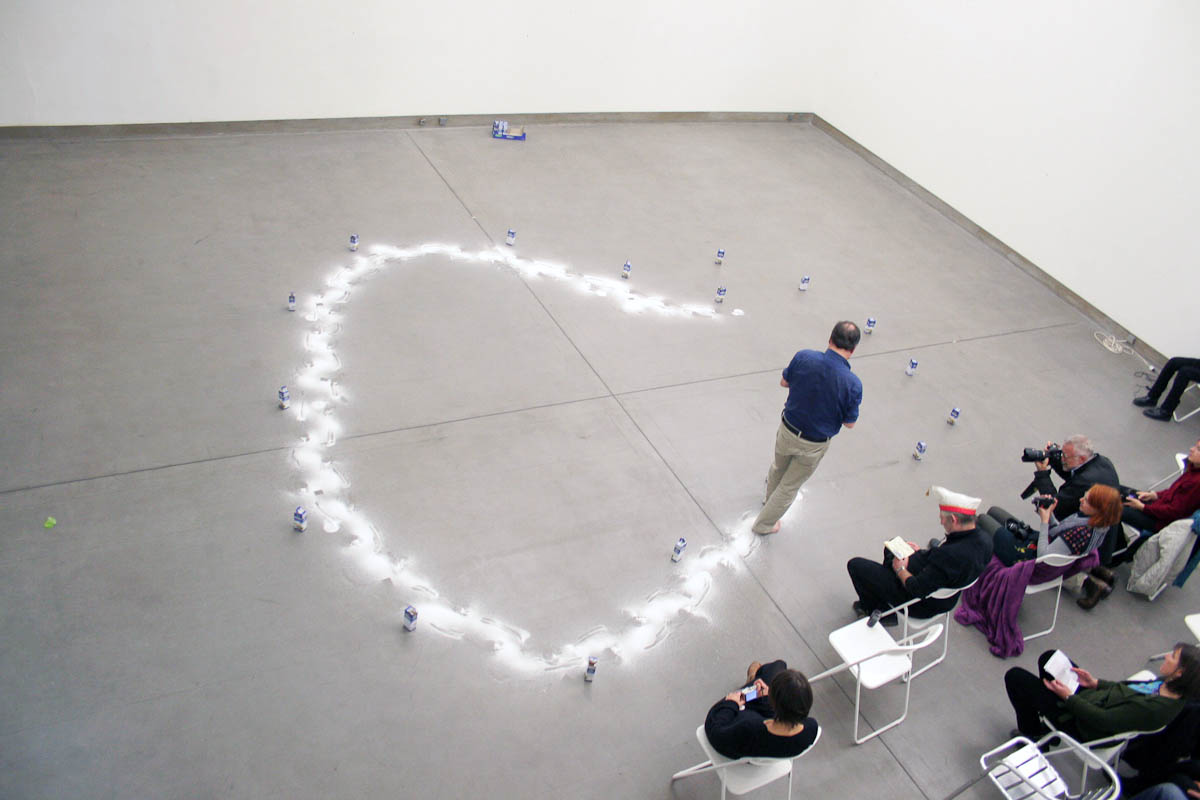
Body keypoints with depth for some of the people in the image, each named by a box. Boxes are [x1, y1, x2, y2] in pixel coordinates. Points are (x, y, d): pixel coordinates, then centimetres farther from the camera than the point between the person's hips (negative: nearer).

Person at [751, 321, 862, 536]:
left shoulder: (804, 357, -22)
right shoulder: (853, 384, -27)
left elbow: (784, 382, -3)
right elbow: (849, 423, -13)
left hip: (787, 430, 3)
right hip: (814, 445, -2)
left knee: (778, 467, 34)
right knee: (790, 485, 23)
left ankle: (770, 499, 63)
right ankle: (764, 523, 41)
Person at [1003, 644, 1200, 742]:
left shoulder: (1154, 708, -35)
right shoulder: (1168, 687, -11)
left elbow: (1103, 720, -27)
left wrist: (1068, 697, -18)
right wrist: (1096, 683, 2)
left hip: (1080, 727, -9)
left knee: (1015, 677, -5)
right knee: (1049, 657, 21)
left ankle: (1033, 735, 20)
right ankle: (1050, 729, 32)